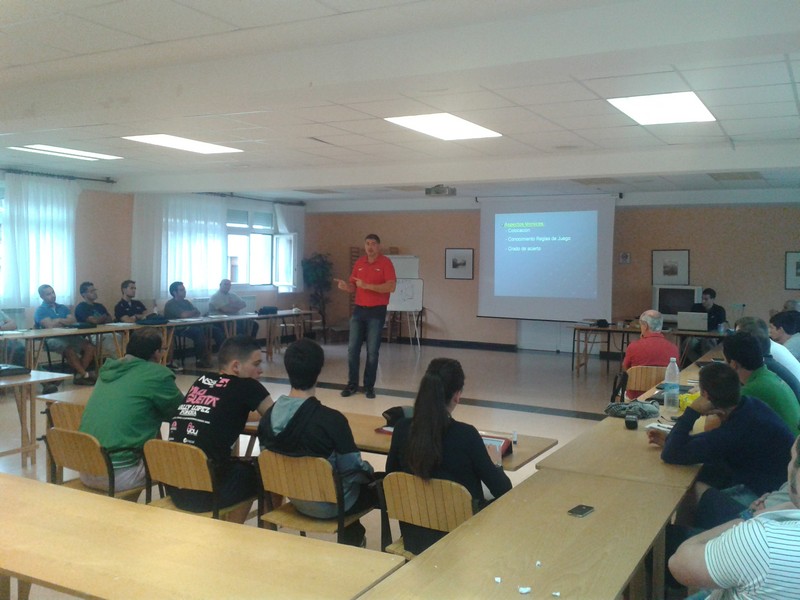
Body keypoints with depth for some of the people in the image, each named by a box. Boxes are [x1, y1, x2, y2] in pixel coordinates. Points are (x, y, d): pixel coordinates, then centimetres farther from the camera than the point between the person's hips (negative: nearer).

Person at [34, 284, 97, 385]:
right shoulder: (40, 311, 7)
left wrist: (59, 321, -4)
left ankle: (79, 375, -22)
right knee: (69, 350, -37)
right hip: (52, 339, -6)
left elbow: (73, 321, 8)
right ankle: (85, 375, -27)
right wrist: (65, 322, 2)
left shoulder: (62, 308, 24)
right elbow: (50, 325, -10)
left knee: (90, 347, -20)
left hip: (68, 336, 6)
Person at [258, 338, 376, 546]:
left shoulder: (268, 416, -10)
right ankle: (353, 538, 34)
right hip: (330, 504, -6)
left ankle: (352, 534, 41)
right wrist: (369, 470, 3)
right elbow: (351, 469, -20)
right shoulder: (331, 419, -28)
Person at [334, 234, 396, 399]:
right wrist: (345, 286, -9)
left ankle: (369, 386, 10)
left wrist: (367, 286, -21)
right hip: (358, 310, 5)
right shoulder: (359, 263, 10)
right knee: (352, 348, 3)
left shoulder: (385, 263, -6)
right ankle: (352, 384, 13)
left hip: (377, 312, -4)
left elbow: (391, 287, -17)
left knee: (372, 351, 1)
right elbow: (353, 287, 15)